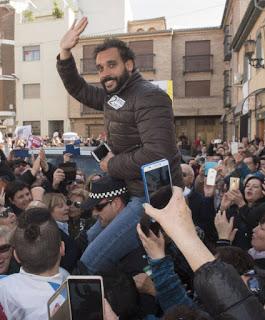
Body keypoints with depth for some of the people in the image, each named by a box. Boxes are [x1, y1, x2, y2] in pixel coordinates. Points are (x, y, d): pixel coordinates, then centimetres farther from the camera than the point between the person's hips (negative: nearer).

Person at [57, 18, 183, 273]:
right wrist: (65, 53, 10)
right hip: (135, 194, 10)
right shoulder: (112, 95, 11)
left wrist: (112, 165, -15)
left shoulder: (149, 97, -18)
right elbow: (78, 89, 26)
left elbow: (158, 154, -30)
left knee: (90, 264, -14)